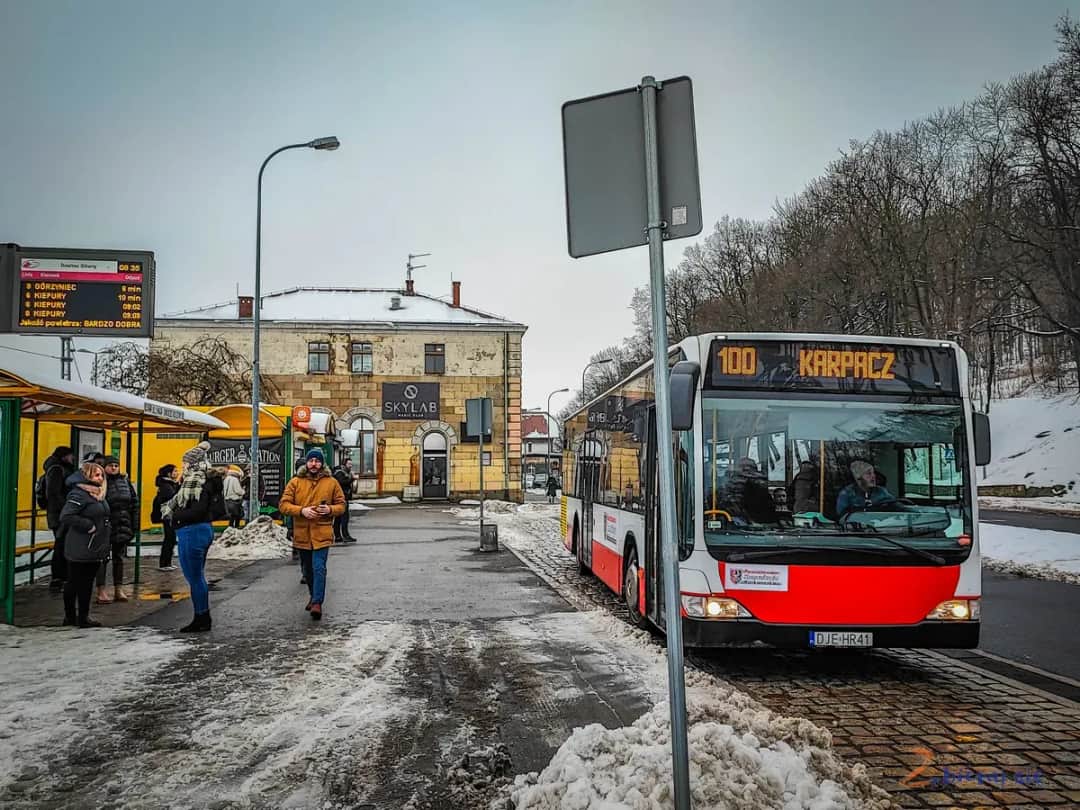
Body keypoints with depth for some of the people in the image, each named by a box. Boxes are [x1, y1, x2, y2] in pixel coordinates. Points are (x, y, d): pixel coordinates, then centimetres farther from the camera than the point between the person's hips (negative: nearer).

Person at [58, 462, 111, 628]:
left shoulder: (98, 494, 13)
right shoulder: (78, 494, -14)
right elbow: (66, 517, -24)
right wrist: (88, 525, -20)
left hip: (95, 548, 9)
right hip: (80, 550, -9)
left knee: (87, 583, 13)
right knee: (74, 582, 2)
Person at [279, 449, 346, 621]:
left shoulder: (331, 482, 1)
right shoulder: (295, 482, 2)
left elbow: (342, 505, 6)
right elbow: (283, 505, -2)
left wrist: (330, 509, -15)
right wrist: (302, 511, -17)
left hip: (322, 534, -3)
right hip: (302, 534, 3)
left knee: (319, 568, -13)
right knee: (308, 569, 17)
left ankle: (317, 602, -9)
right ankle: (314, 596, 36)